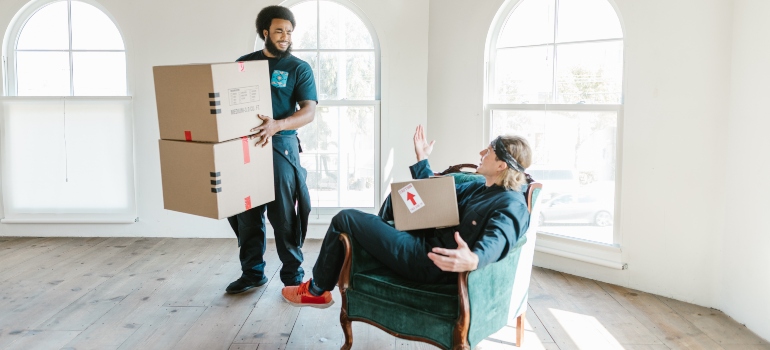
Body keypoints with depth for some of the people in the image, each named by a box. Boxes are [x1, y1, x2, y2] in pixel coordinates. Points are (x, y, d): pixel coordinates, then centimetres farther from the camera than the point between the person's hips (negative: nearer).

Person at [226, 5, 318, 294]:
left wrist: (277, 125, -27)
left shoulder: (299, 68, 2)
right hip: (244, 146, 4)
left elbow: (308, 112, -9)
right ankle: (252, 272, 21)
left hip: (281, 147, -3)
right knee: (247, 213, 8)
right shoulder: (244, 63, 12)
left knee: (283, 216, -1)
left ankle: (293, 275, 10)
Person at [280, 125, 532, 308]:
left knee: (344, 219, -1)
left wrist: (473, 259, -56)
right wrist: (421, 159, 24)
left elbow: (496, 241, -35)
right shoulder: (478, 188, 12)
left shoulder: (512, 205, -15)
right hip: (428, 242, 9)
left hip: (429, 262, -9)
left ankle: (316, 290, 18)